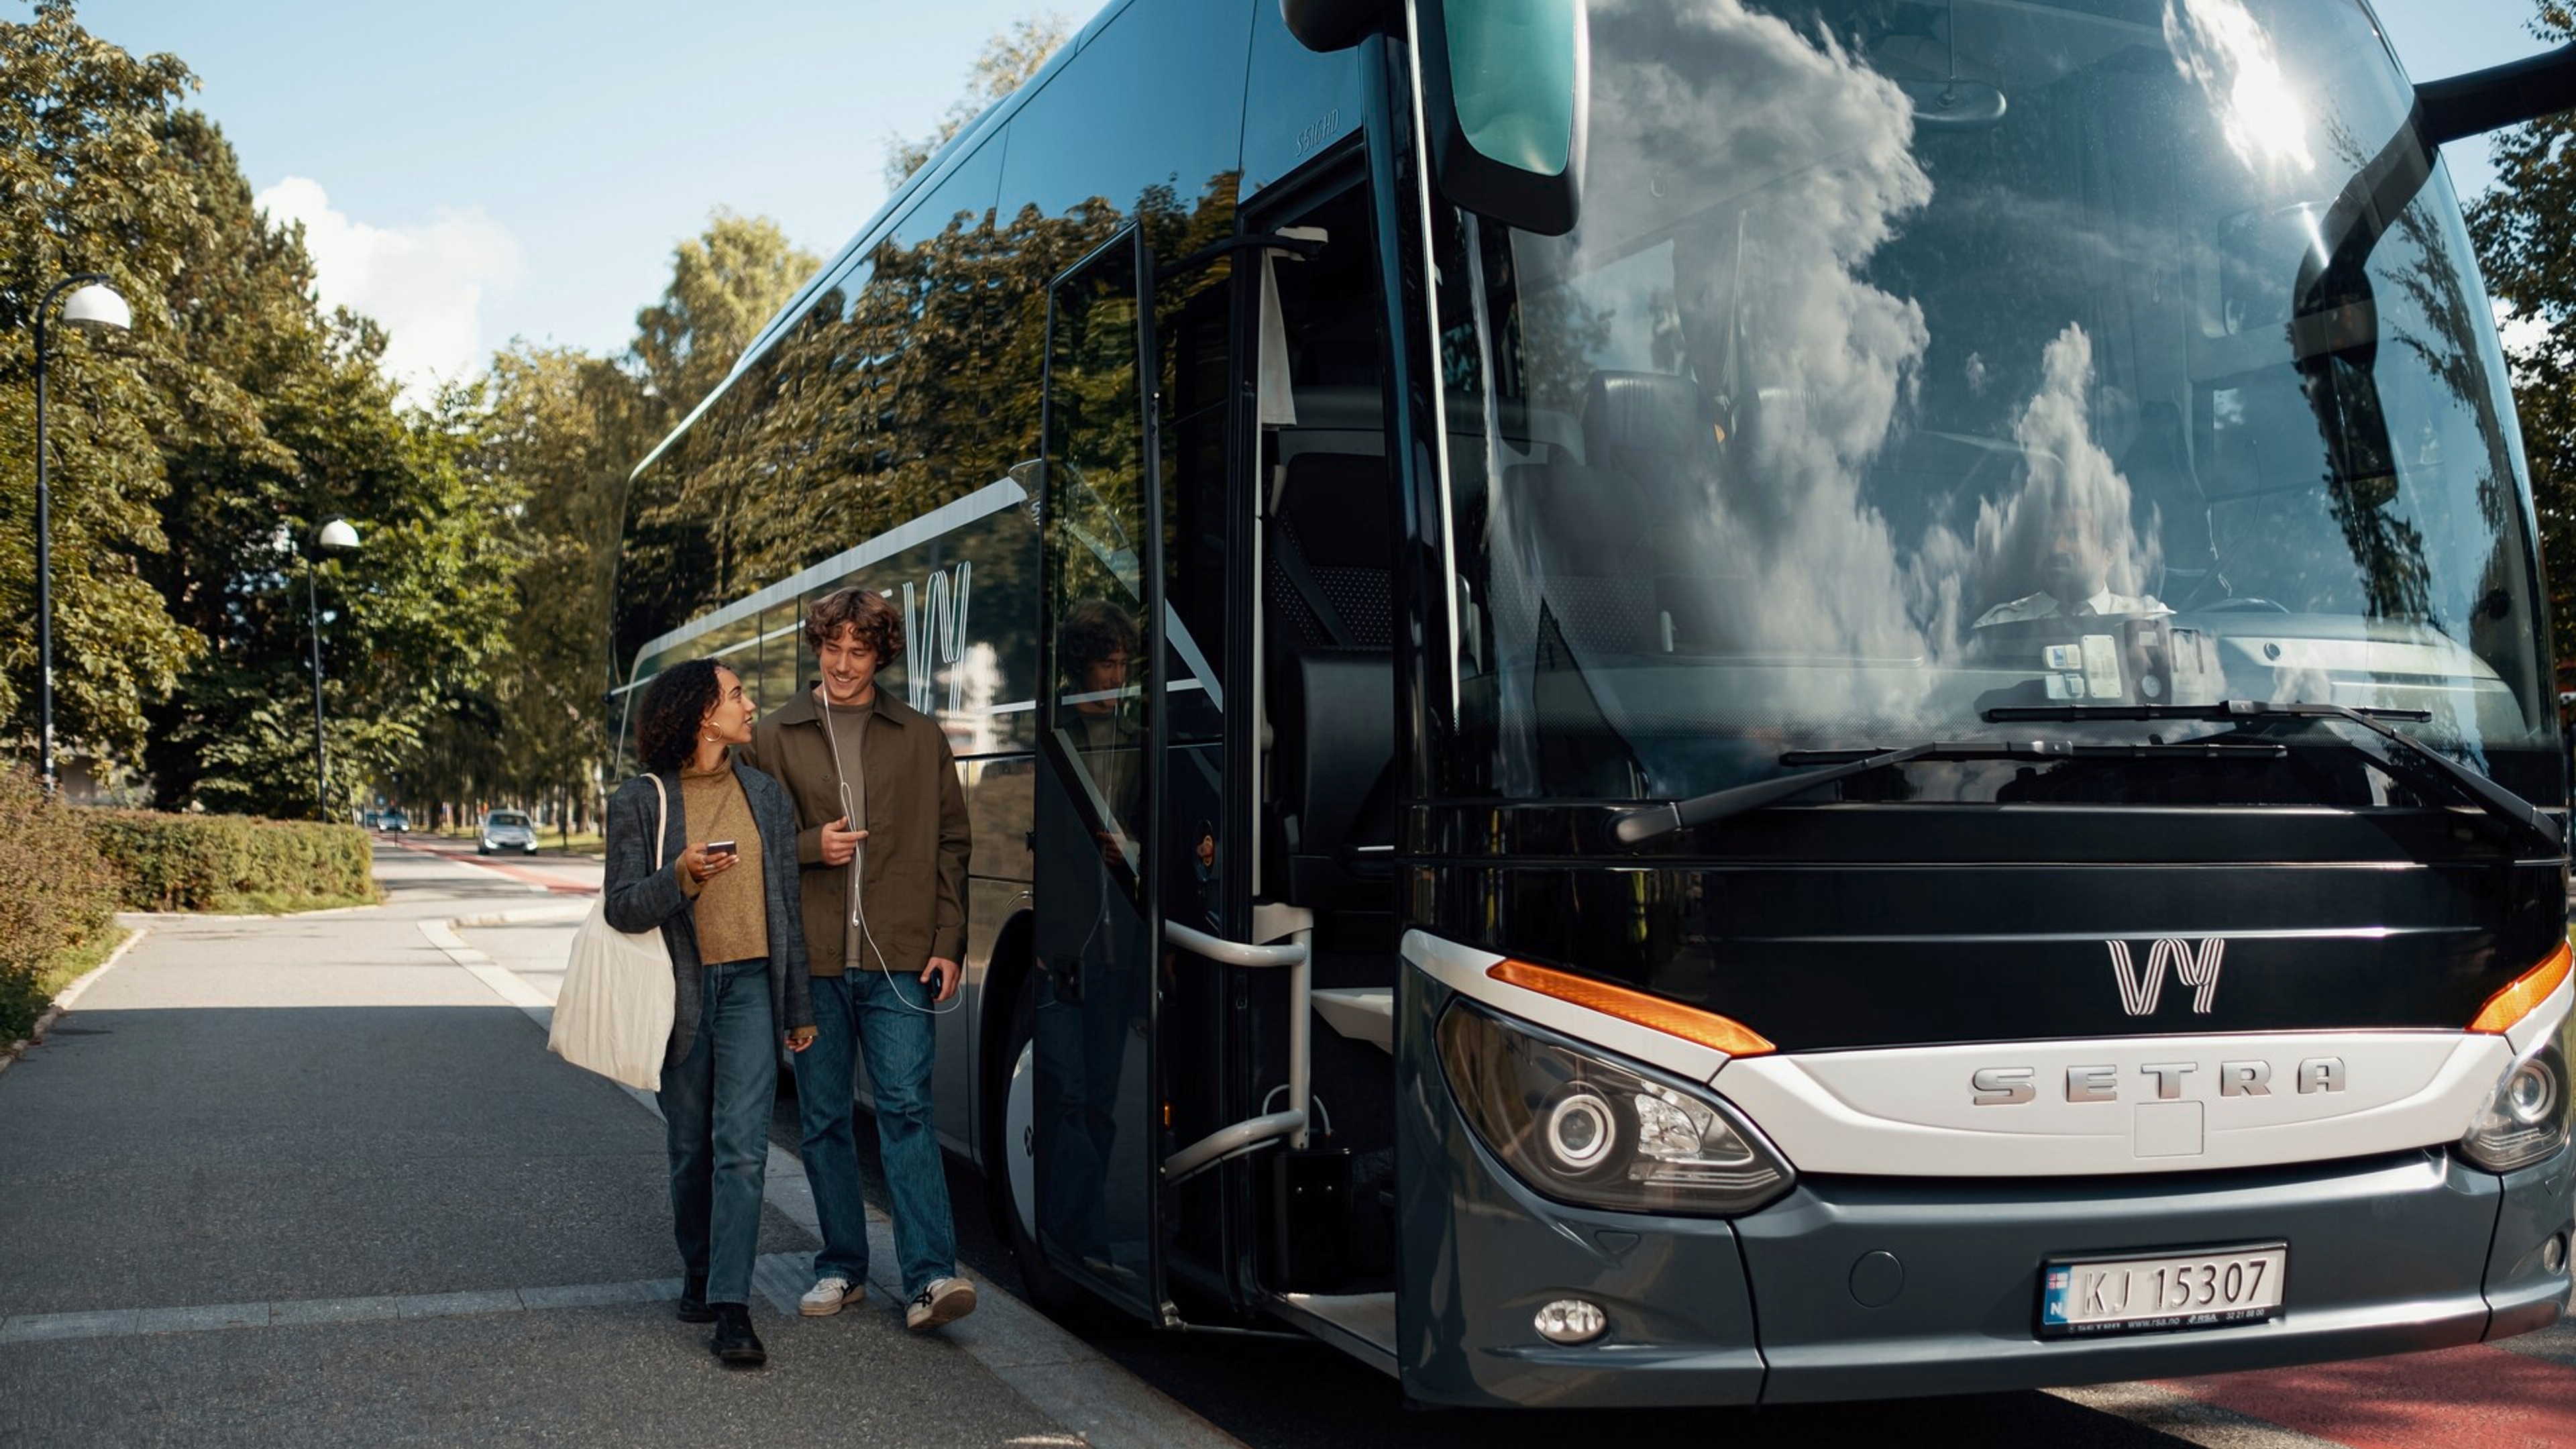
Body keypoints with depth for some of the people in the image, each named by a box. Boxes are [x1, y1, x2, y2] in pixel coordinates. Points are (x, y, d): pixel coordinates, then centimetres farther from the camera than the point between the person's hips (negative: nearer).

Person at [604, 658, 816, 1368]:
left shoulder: (765, 794, 10)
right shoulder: (640, 801, -1)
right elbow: (622, 908, -7)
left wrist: (799, 1006, 13)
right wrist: (683, 875, -26)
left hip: (751, 986, 1)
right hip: (680, 992, -1)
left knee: (741, 1149, -10)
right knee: (692, 1151, 10)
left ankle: (731, 1310, -12)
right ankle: (699, 1277, 31)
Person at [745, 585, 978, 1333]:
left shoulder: (921, 738, 9)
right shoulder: (774, 737, 9)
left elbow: (951, 847, 9)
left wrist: (947, 945, 1)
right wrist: (809, 847, -10)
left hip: (899, 961, -1)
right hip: (811, 960, 2)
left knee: (907, 1107, -9)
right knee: (823, 1118, 8)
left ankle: (929, 1277, -12)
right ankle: (841, 1266, 20)